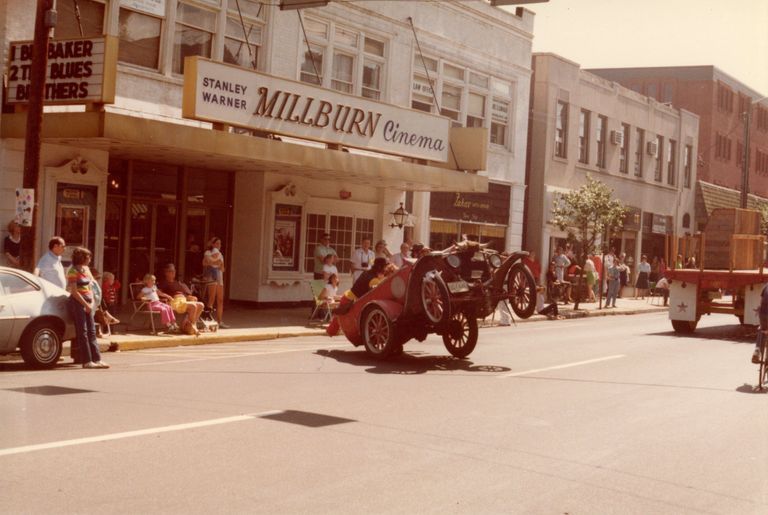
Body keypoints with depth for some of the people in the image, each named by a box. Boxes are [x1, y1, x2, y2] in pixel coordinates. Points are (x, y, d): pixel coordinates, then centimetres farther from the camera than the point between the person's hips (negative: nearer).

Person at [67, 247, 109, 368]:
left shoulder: (86, 269, 15)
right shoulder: (73, 271, -8)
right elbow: (74, 291, -14)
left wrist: (92, 303, 4)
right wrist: (86, 304, -16)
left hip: (87, 304, 8)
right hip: (78, 303, -8)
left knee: (91, 332, 5)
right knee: (82, 332, -6)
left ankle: (97, 359, 5)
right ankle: (87, 361, -6)